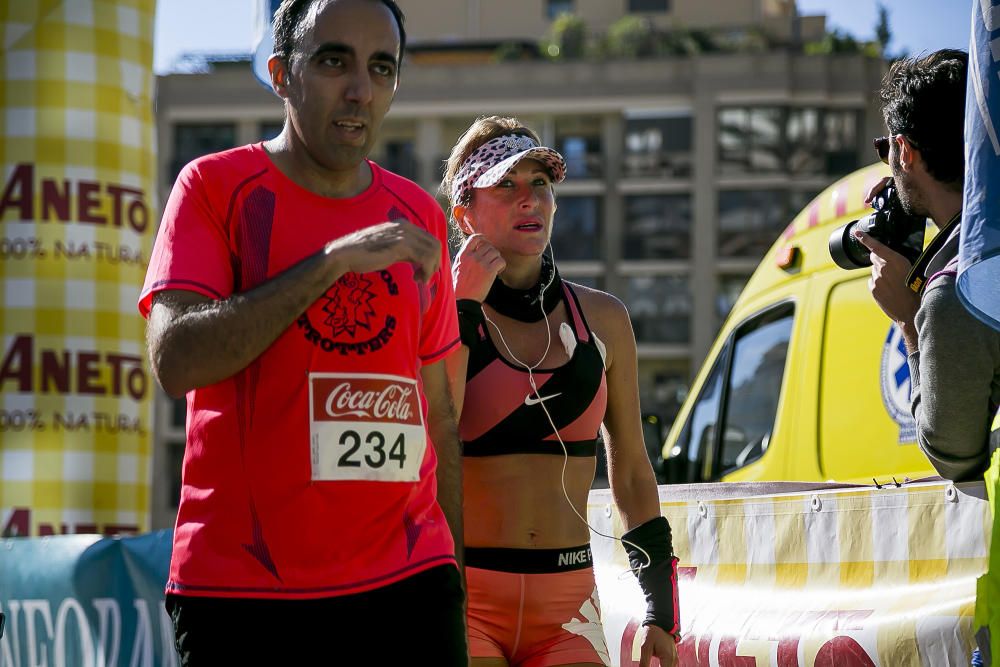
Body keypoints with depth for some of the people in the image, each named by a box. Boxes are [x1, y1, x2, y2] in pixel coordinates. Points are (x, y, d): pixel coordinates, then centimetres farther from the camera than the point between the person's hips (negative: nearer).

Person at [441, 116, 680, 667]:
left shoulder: (601, 318, 9)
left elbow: (632, 474, 15)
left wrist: (662, 614, 12)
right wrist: (466, 306, -13)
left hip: (567, 601, 3)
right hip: (466, 598, -3)